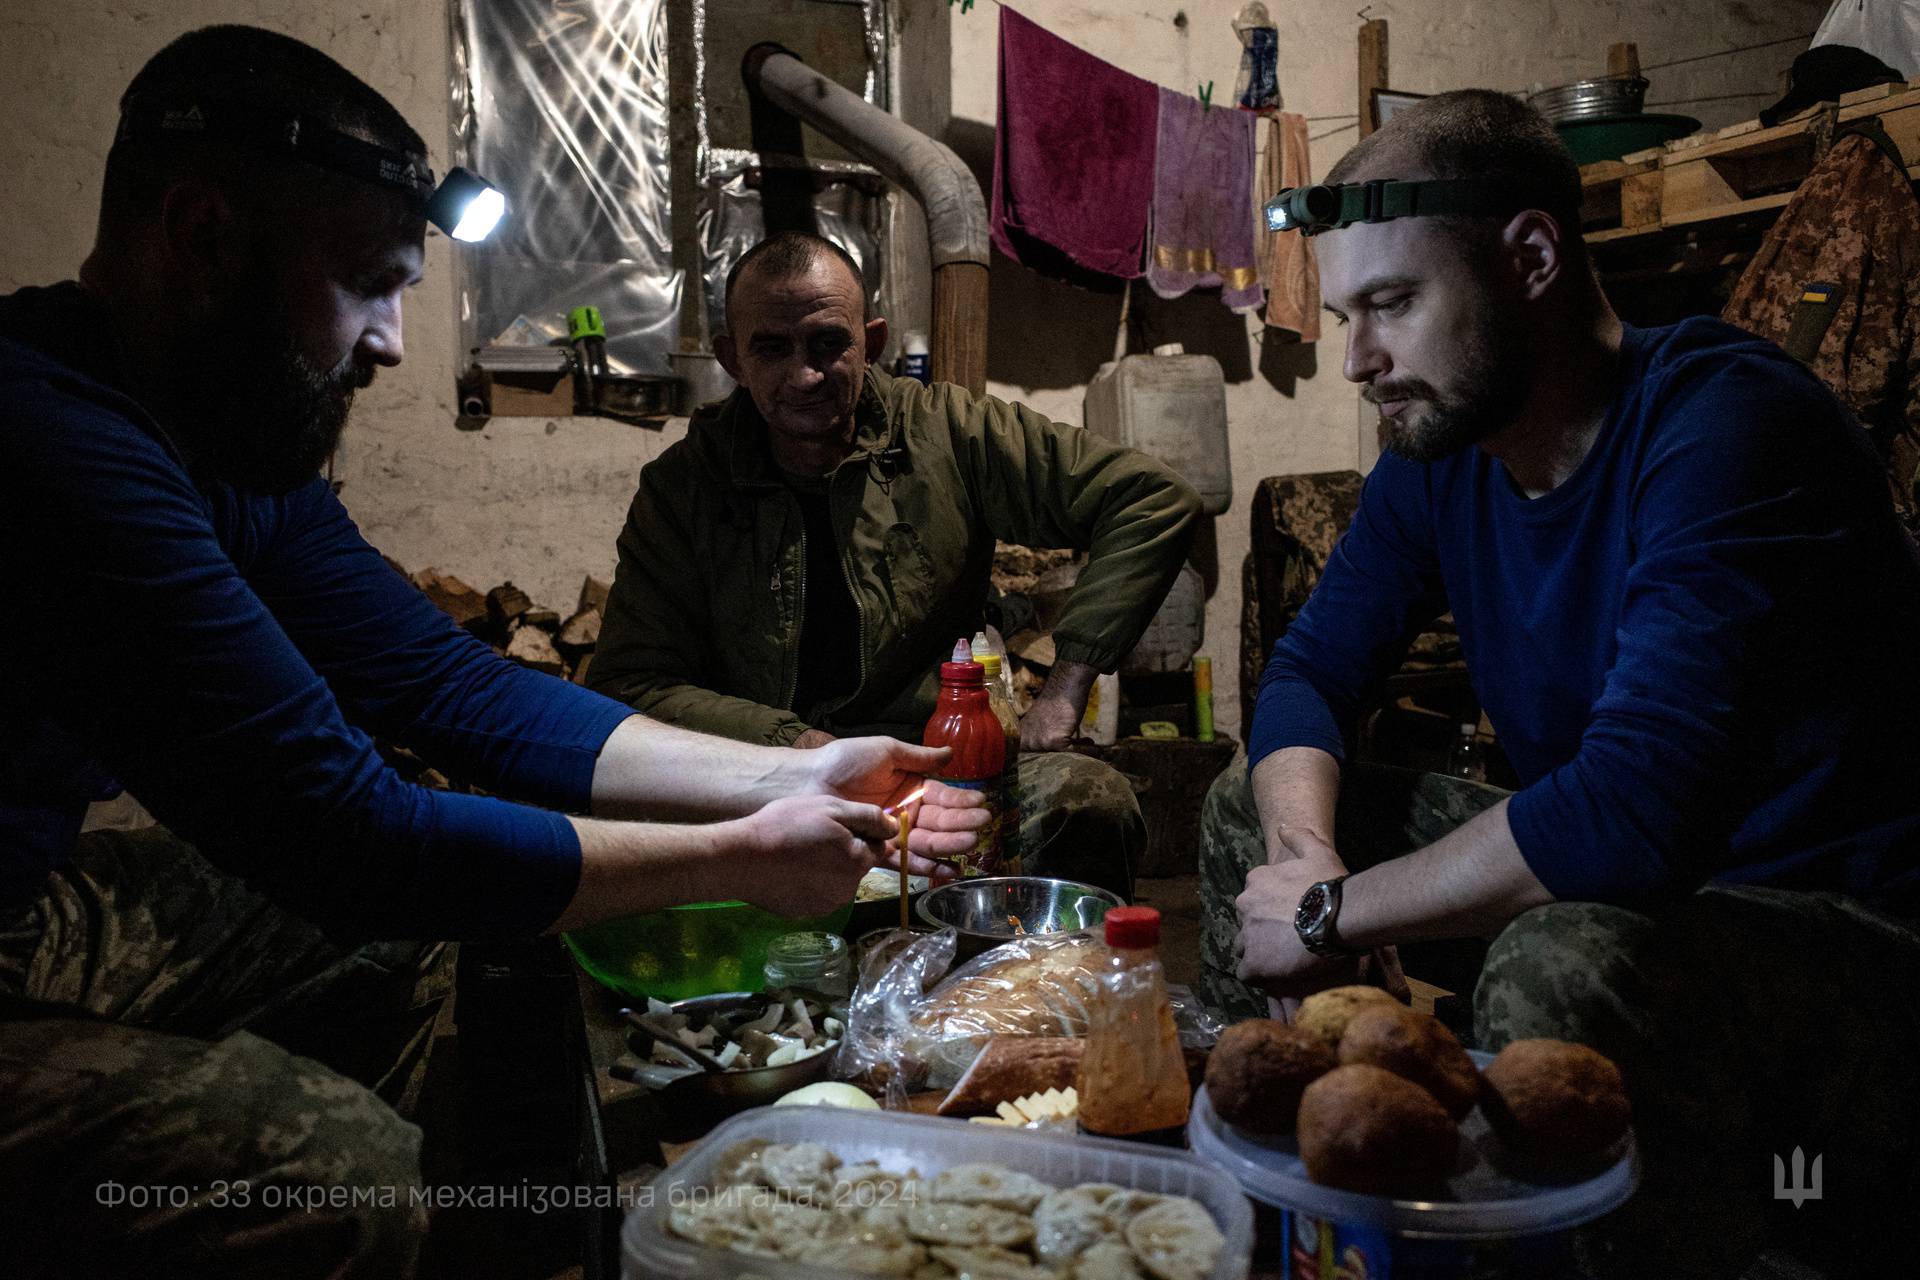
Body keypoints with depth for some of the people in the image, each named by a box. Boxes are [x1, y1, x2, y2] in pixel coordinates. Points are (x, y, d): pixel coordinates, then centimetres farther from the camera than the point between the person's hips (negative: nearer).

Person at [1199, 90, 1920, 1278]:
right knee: (1250, 809, 5)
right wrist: (1306, 856, -16)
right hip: (1613, 874, 8)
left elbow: (1630, 812, -35)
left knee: (1564, 972, -39)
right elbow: (1310, 672, 5)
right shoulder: (1440, 451, 0)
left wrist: (1334, 911, -23)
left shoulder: (1727, 424, -25)